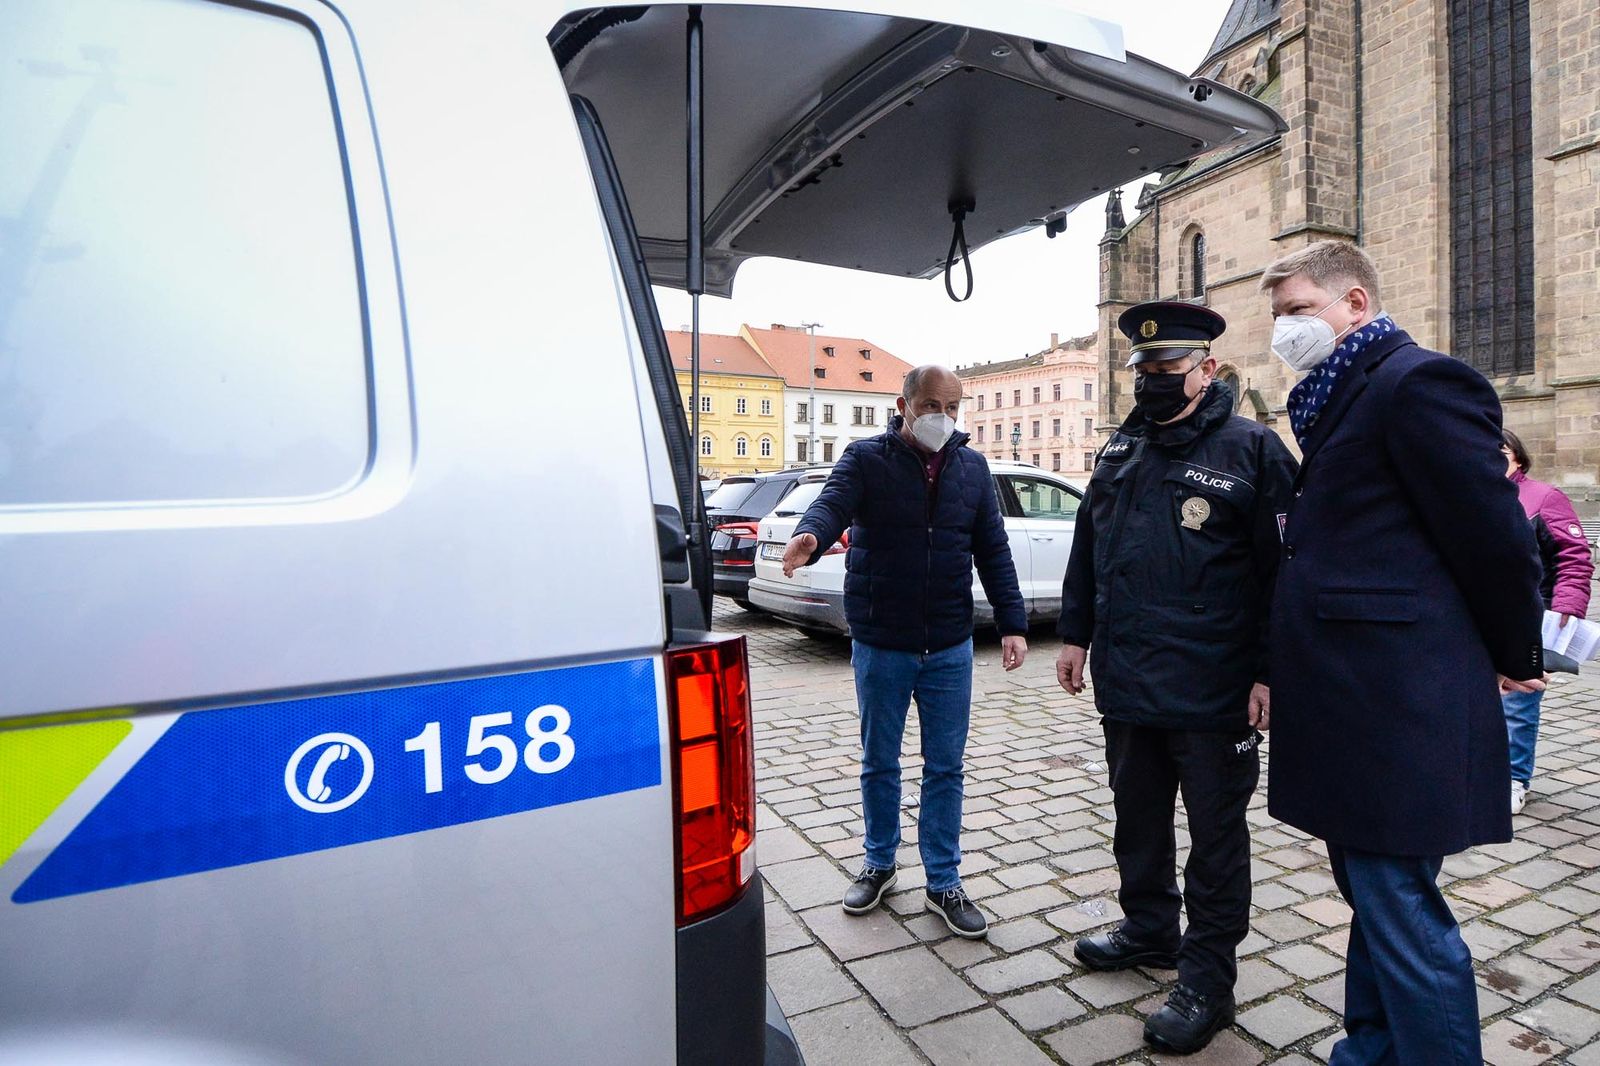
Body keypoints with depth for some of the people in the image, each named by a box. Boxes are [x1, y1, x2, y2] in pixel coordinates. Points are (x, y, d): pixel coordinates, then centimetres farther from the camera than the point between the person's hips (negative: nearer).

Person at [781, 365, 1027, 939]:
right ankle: (879, 864, 35)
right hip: (880, 647, -2)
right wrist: (809, 536, -47)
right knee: (879, 763, 14)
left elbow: (993, 550, 6)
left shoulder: (972, 468, 5)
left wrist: (1012, 623, -1)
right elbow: (833, 503, -24)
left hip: (950, 648, 2)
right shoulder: (867, 458, -5)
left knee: (945, 768, 10)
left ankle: (944, 884, 27)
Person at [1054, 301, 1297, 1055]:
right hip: (1126, 683, 6)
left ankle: (1206, 980, 24)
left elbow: (1283, 571, -10)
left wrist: (1269, 674, -13)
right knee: (1138, 818, 20)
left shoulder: (1251, 450, -7)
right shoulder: (1119, 451, 11)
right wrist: (1076, 634, 12)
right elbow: (1087, 551, 15)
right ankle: (1149, 928, 41)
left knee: (1214, 836, 9)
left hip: (1214, 695, -6)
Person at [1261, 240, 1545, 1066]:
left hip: (1395, 706, -10)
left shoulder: (1420, 381, -12)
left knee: (1401, 915, 1)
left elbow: (1493, 532, -11)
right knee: (1374, 899, 20)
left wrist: (1515, 656, 2)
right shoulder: (1338, 400, 16)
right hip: (1355, 699, 10)